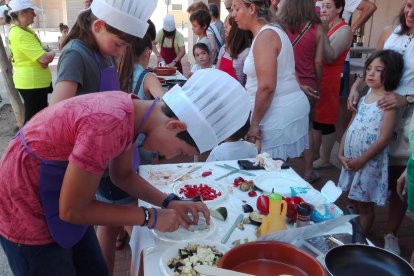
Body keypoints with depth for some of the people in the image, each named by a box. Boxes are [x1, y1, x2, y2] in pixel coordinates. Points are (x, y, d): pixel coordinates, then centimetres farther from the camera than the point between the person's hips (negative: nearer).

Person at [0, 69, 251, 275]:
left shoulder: (131, 110, -9)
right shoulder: (109, 125, -35)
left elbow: (123, 174, 7)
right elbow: (71, 210, -24)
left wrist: (170, 203, -3)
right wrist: (150, 217, -17)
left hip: (62, 201, 8)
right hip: (27, 214, -7)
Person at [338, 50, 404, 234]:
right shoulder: (364, 96, 7)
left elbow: (384, 139, -19)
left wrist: (361, 160, -17)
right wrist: (340, 153, 1)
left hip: (370, 162, -7)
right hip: (350, 159, 7)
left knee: (365, 206, 8)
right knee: (353, 201, 20)